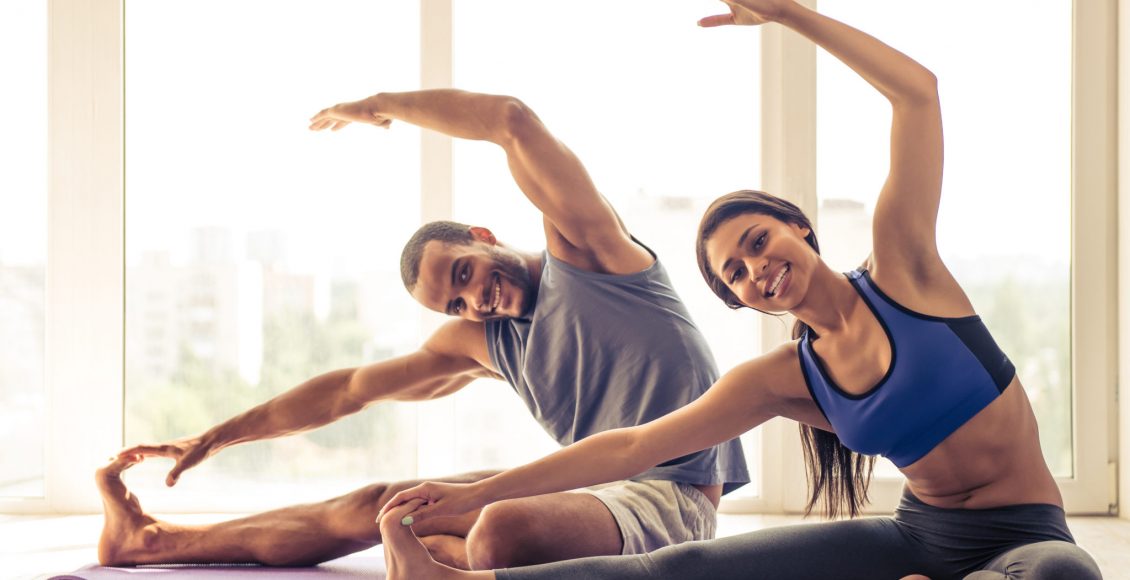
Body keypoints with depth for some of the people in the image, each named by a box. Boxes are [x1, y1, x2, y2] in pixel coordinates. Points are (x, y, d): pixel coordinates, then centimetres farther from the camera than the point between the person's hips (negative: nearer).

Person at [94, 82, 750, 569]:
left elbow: (513, 119, -18)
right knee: (373, 507, 8)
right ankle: (152, 540, 23)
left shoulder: (584, 249, -5)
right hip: (585, 485, 7)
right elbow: (348, 389, 19)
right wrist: (214, 438, 22)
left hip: (670, 496, -7)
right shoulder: (483, 342, 13)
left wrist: (382, 105, -5)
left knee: (501, 530, -39)